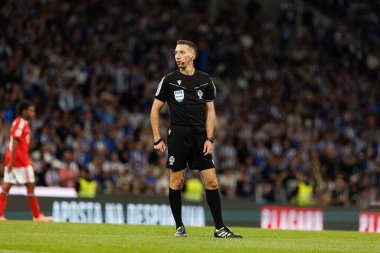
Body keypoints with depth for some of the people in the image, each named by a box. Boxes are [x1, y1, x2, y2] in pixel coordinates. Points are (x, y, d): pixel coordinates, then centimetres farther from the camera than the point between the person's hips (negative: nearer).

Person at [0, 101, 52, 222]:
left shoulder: (22, 123, 19)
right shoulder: (21, 123, -11)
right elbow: (15, 143, -19)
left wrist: (28, 160, 26)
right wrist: (12, 161, -24)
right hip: (19, 159, -9)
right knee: (30, 185, -2)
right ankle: (37, 216, 4)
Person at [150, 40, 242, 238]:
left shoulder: (205, 80, 7)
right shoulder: (169, 80, 2)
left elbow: (210, 110, 11)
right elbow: (155, 109, 6)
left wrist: (209, 139, 1)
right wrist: (157, 139, 0)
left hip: (200, 135, 1)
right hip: (178, 136, -1)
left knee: (211, 181, -4)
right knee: (176, 182, 0)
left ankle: (219, 228, 0)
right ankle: (179, 226, 13)